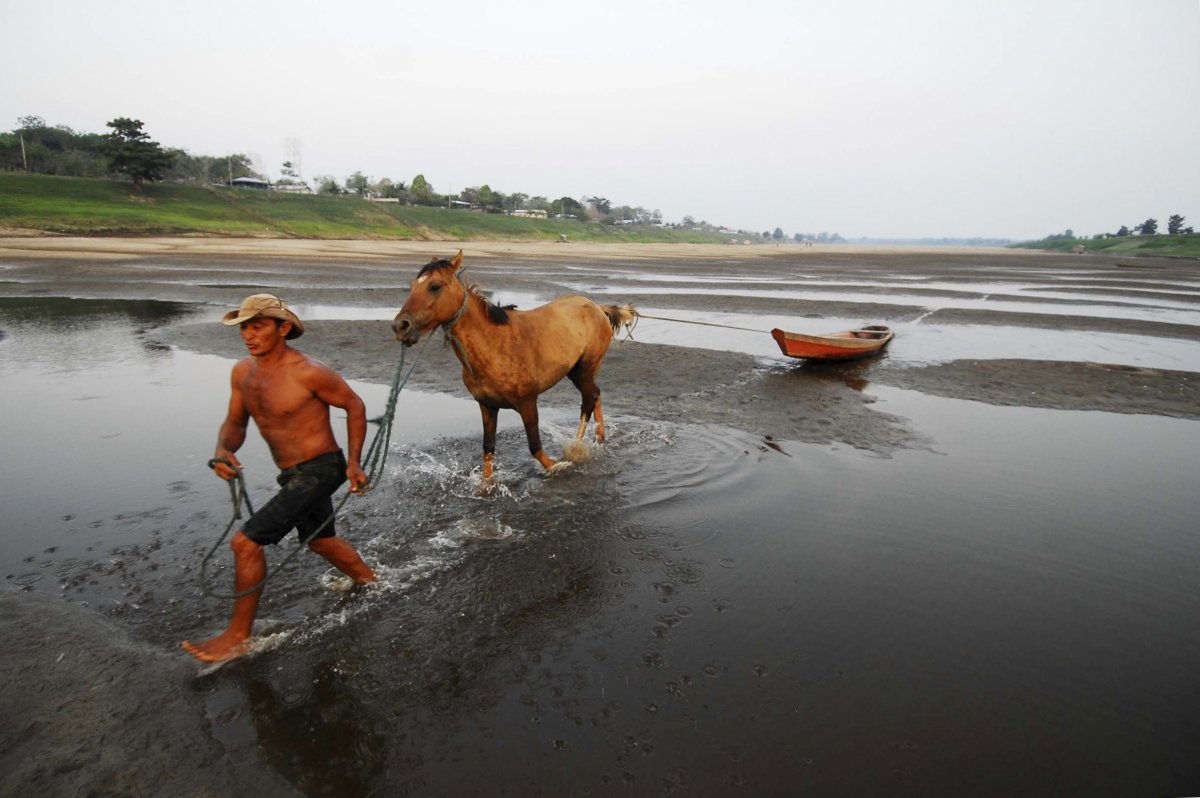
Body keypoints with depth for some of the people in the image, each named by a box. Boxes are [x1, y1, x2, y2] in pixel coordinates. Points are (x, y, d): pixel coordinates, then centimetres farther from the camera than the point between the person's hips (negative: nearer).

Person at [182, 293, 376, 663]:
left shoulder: (308, 372, -22)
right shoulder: (243, 372, 0)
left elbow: (354, 405, -11)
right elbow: (235, 422, 9)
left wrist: (354, 462, -13)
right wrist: (223, 451, -14)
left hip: (319, 471, -8)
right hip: (293, 475, 9)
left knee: (245, 542, -11)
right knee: (321, 540, 26)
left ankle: (238, 636, 7)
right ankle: (368, 580, 53)